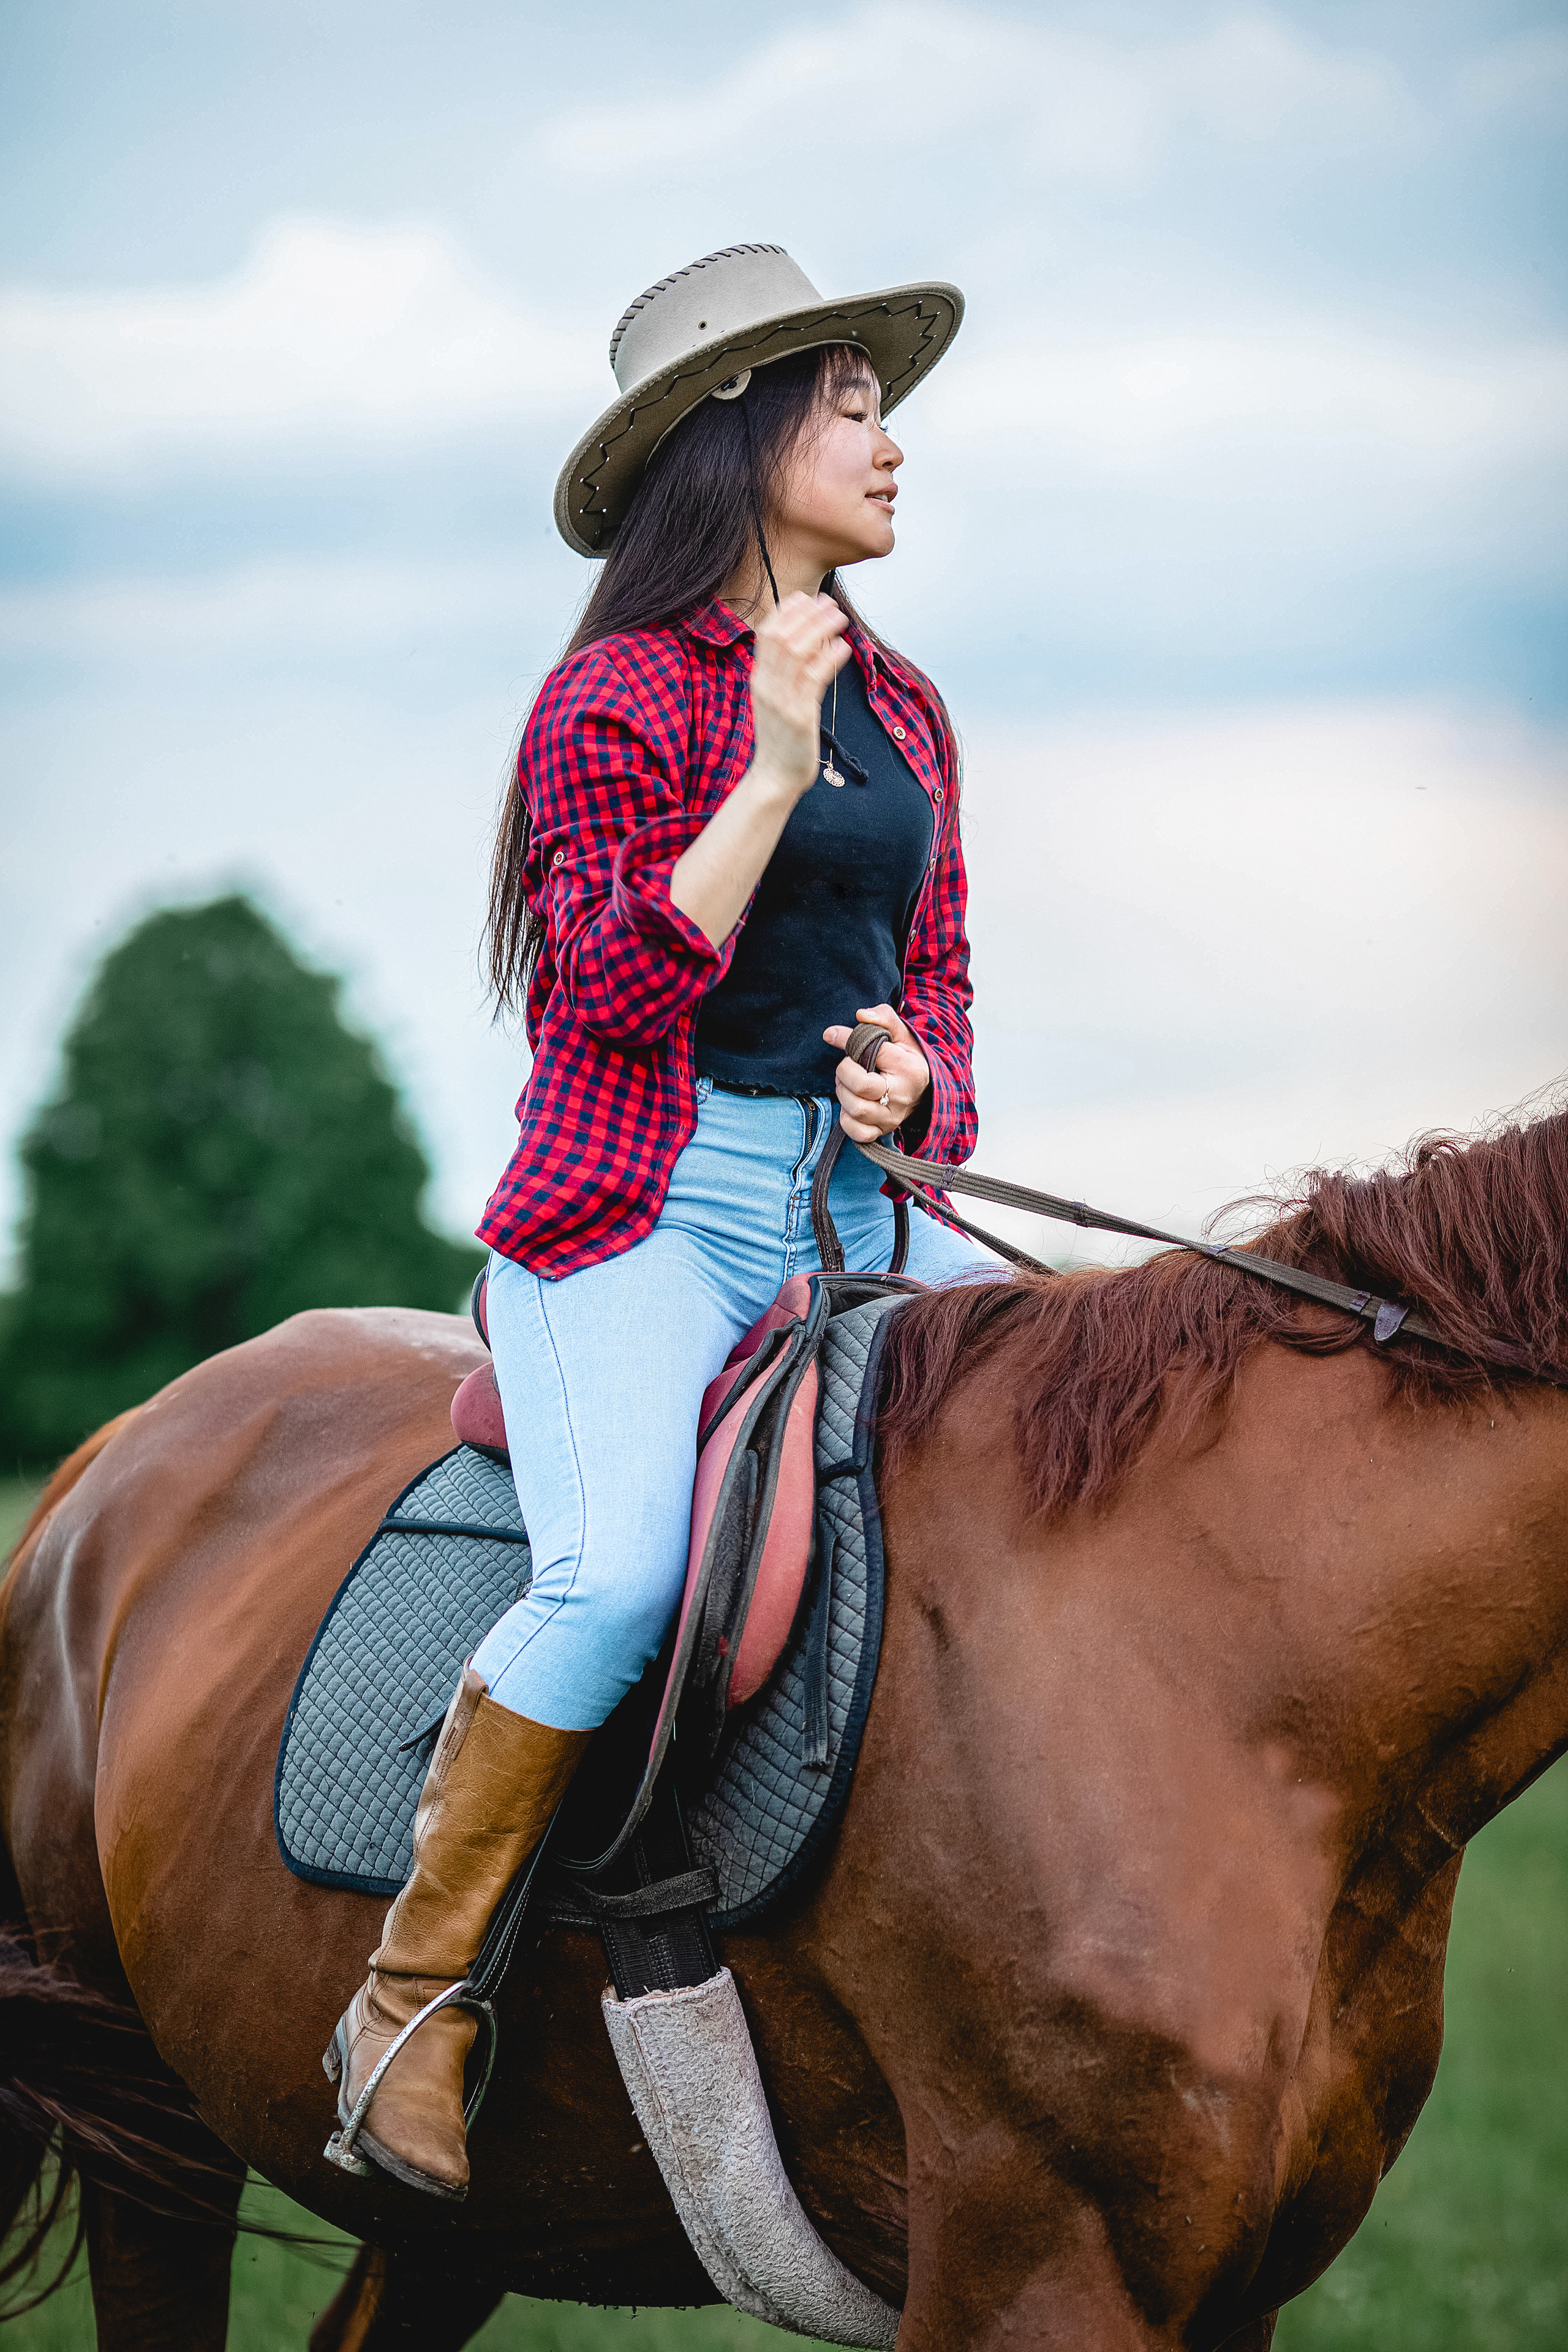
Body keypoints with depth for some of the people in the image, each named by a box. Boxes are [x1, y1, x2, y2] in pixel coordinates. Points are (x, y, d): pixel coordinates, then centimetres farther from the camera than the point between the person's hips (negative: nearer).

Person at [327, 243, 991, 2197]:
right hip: (643, 1205, -6)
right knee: (619, 1573, -30)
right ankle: (411, 1994, -13)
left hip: (855, 1195, 7)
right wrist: (773, 770, -18)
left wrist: (912, 1079, 2)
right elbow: (619, 977, -13)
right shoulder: (620, 694, -3)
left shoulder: (901, 711, 18)